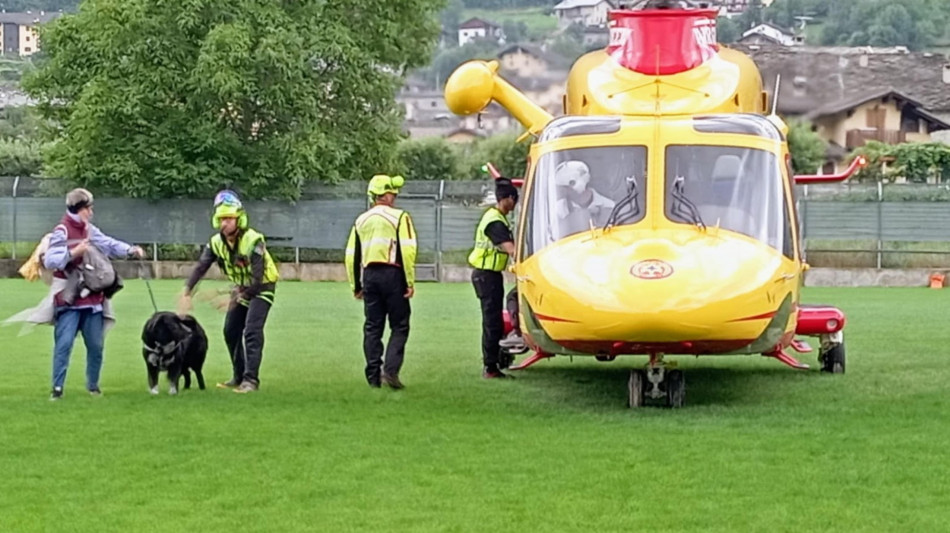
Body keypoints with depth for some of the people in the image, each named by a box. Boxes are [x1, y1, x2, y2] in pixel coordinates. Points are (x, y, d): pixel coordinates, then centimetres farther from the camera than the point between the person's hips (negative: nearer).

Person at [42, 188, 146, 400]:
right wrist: (73, 252, -28)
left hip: (92, 298, 7)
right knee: (64, 343, -10)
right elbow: (49, 261, -19)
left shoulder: (90, 231, 9)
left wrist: (131, 250, -5)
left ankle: (93, 385, 23)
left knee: (96, 344, 10)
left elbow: (109, 244, 10)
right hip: (69, 300, -7)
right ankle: (57, 387, -5)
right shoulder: (62, 232, -11)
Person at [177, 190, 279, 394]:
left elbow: (257, 279, -31)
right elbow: (200, 268, -15)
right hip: (242, 288, 7)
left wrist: (240, 297, -32)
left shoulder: (253, 241, -29)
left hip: (262, 288, -7)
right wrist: (187, 293, -27)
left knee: (252, 331, -20)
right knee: (231, 331, 8)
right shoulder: (216, 242, -9)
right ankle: (238, 377, 21)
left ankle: (251, 379, -20)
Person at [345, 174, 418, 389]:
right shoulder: (399, 217, -4)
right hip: (392, 275, -5)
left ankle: (373, 376, 8)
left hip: (370, 275, 5)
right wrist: (410, 281, -10)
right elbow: (407, 251, -13)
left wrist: (356, 286, 19)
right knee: (399, 327, 3)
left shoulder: (361, 221, 12)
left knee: (372, 327, 10)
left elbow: (352, 255, 12)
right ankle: (390, 370, -11)